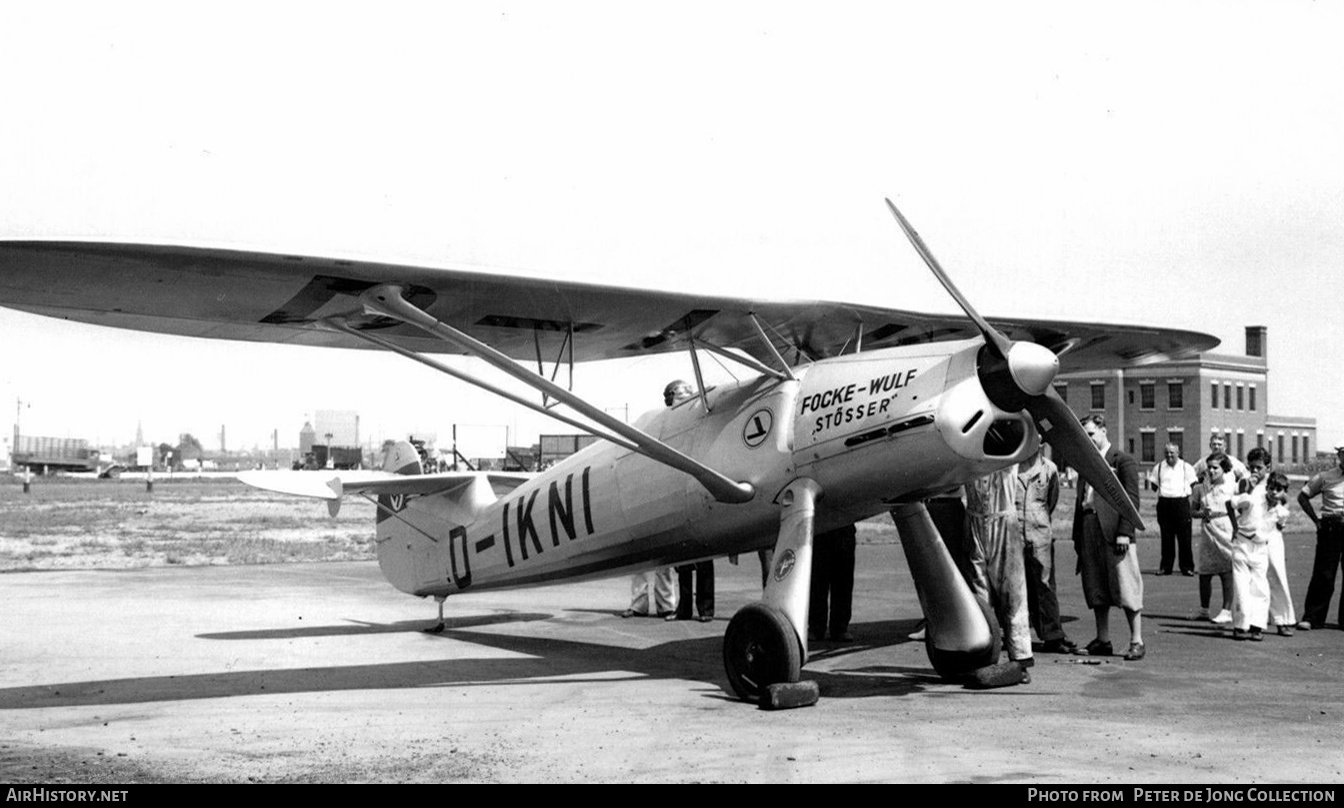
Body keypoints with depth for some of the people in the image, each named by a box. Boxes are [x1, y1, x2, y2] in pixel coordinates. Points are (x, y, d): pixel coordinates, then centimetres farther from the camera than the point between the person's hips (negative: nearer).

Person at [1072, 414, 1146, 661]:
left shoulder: (1123, 461, -1)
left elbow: (1132, 500, -7)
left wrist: (1124, 532, -15)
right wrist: (1077, 534, 13)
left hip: (1114, 532, -7)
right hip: (1089, 530, 7)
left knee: (1126, 588, -4)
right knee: (1096, 590, 10)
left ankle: (1137, 641, 0)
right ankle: (1102, 640, 18)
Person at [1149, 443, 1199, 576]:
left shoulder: (1186, 467, 7)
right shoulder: (1159, 468, 11)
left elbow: (1193, 485, 9)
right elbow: (1154, 486, 16)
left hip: (1181, 502, -2)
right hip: (1164, 504, 2)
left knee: (1184, 537, -1)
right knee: (1166, 537, 4)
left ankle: (1187, 567, 6)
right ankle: (1165, 566, 10)